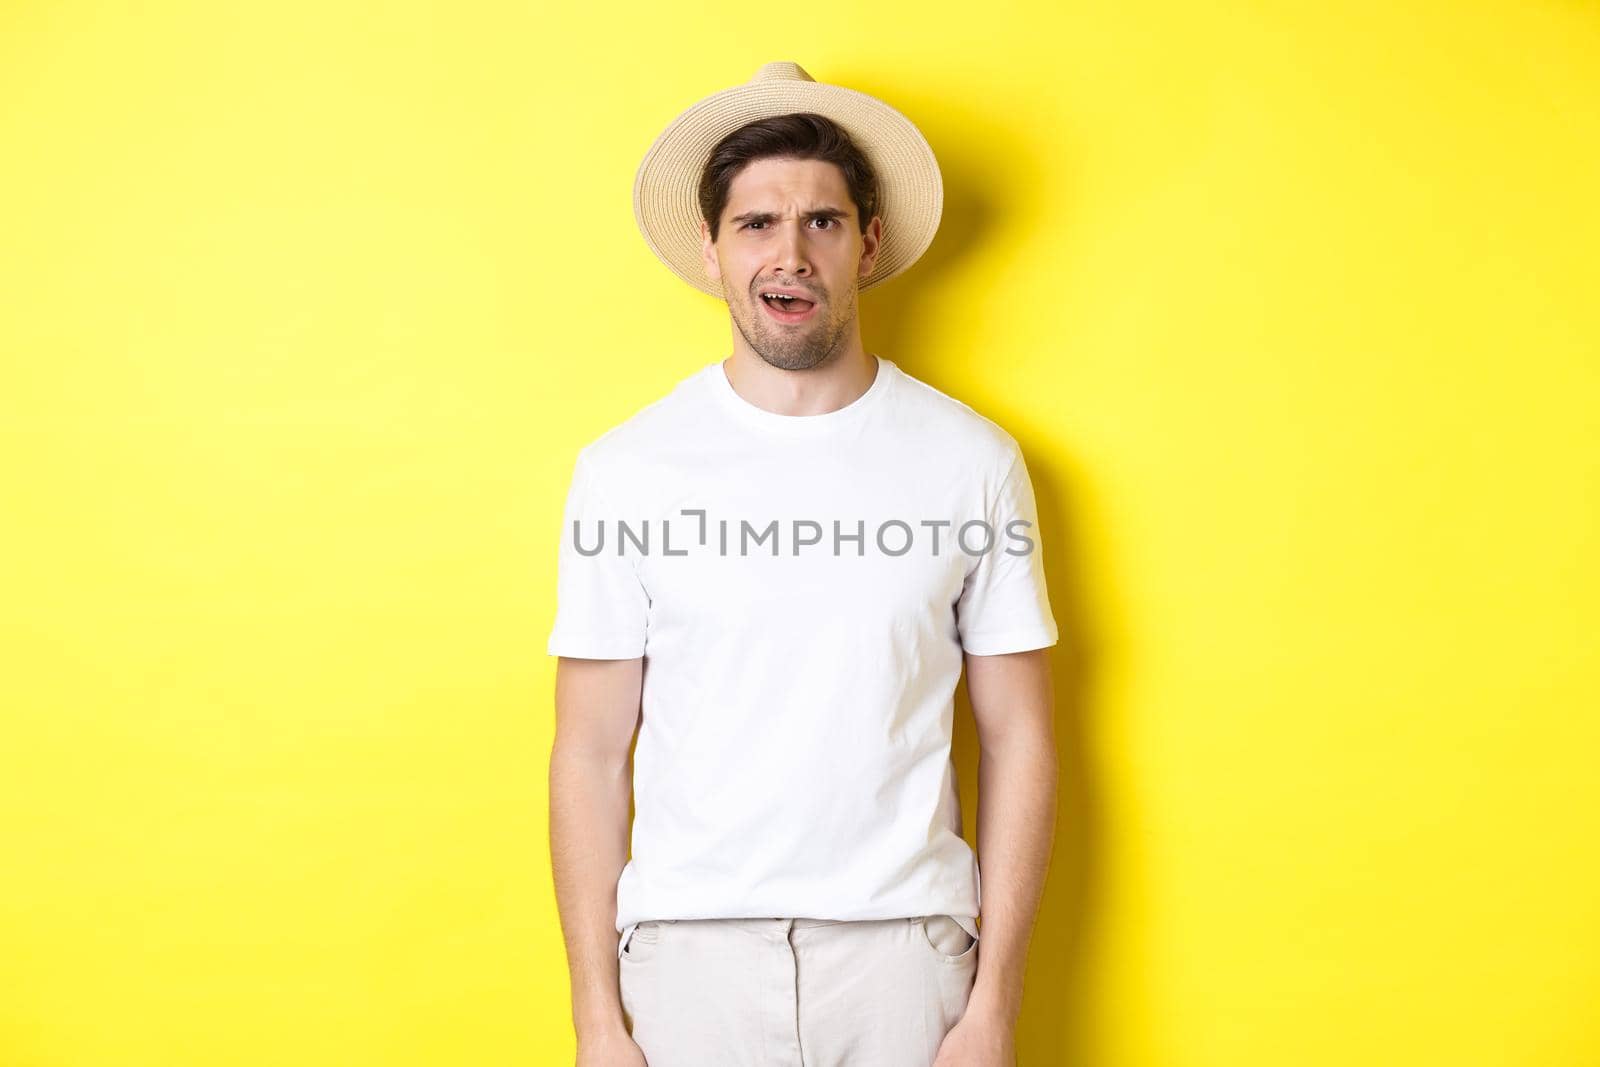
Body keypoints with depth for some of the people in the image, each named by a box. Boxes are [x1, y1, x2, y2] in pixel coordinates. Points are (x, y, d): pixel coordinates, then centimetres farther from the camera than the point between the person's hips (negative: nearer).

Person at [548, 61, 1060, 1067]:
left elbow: (1017, 737, 1)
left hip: (904, 947, 0)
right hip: (688, 948, 0)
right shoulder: (627, 469, -2)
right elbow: (592, 753, 0)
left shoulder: (971, 460, -2)